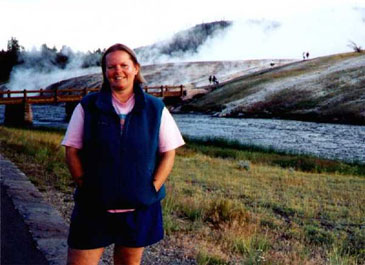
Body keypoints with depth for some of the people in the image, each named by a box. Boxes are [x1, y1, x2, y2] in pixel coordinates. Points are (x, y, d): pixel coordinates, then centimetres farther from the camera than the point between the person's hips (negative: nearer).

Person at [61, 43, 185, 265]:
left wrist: (152, 189, -7)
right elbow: (72, 151, 1)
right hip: (93, 207, 0)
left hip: (139, 208, 1)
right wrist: (85, 186, -7)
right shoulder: (88, 107, 1)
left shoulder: (156, 109, 2)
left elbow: (168, 153, 2)